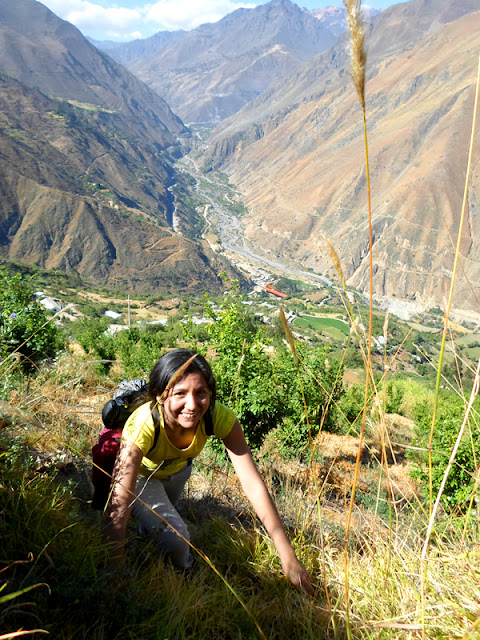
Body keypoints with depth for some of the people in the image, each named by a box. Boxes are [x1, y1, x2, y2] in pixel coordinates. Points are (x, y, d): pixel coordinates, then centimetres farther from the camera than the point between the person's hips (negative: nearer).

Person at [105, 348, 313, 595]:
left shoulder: (219, 418, -37)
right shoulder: (143, 425, -44)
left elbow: (253, 484, -36)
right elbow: (119, 504, -44)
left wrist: (288, 556, -38)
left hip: (177, 470, 3)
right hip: (140, 476, -3)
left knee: (164, 517, 30)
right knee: (173, 538, -22)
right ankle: (181, 575, 13)